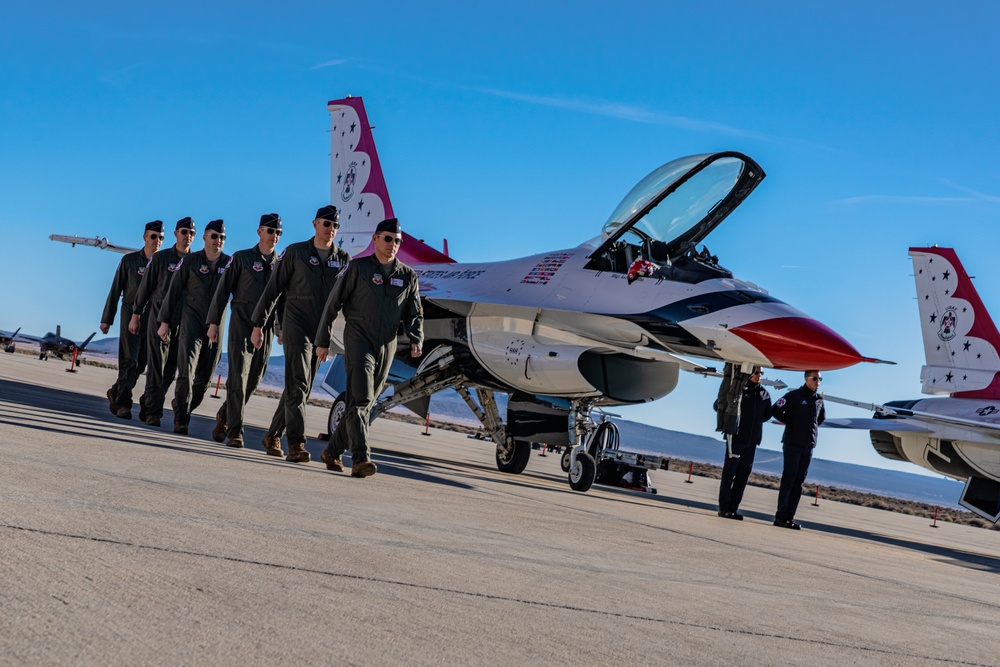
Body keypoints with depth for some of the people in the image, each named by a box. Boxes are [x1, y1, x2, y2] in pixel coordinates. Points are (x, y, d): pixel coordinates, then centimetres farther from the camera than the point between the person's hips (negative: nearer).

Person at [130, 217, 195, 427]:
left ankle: (147, 402, 21)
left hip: (183, 322, 2)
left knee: (171, 369, 5)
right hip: (159, 317, -2)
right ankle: (153, 412, -6)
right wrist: (136, 315, 2)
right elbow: (145, 287, 6)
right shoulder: (161, 258, 3)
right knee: (156, 367, -7)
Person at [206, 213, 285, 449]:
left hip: (266, 329, 4)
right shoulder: (242, 258, 3)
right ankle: (234, 431, -9)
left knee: (253, 380, 6)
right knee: (238, 378, -10)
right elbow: (223, 290, 2)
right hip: (242, 325, -4)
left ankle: (224, 416, 28)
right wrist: (214, 322, -3)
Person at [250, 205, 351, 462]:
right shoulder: (295, 252, -1)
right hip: (296, 326, -4)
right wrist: (258, 325, -1)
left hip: (322, 331, 4)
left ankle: (273, 435, 23)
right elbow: (273, 289, 1)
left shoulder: (343, 258, 9)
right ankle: (296, 444, -18)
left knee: (301, 388, 9)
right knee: (297, 384, -14)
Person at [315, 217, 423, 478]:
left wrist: (415, 340, -6)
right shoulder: (359, 267, -1)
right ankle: (361, 459, -24)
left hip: (386, 347, 5)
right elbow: (333, 304, 1)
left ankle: (333, 451, 23)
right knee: (360, 400, -17)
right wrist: (322, 341, -1)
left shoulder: (408, 276, 11)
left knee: (364, 404, 9)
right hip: (358, 340, -5)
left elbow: (414, 314, 14)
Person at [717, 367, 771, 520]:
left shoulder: (763, 393, 10)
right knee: (729, 472, -3)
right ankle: (724, 508, -2)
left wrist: (755, 421, 12)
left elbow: (767, 414, 25)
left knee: (743, 474, 4)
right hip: (736, 436, -5)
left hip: (752, 439, 5)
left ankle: (734, 507, 8)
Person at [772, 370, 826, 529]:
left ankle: (790, 517, 6)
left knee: (798, 482, 4)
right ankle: (781, 516, -5)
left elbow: (822, 417, 30)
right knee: (788, 479, -6)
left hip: (809, 446, 6)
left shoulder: (819, 399, 12)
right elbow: (776, 410, -11)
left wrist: (813, 426, 14)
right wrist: (790, 423, -4)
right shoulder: (794, 395, -7)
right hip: (792, 444, -6)